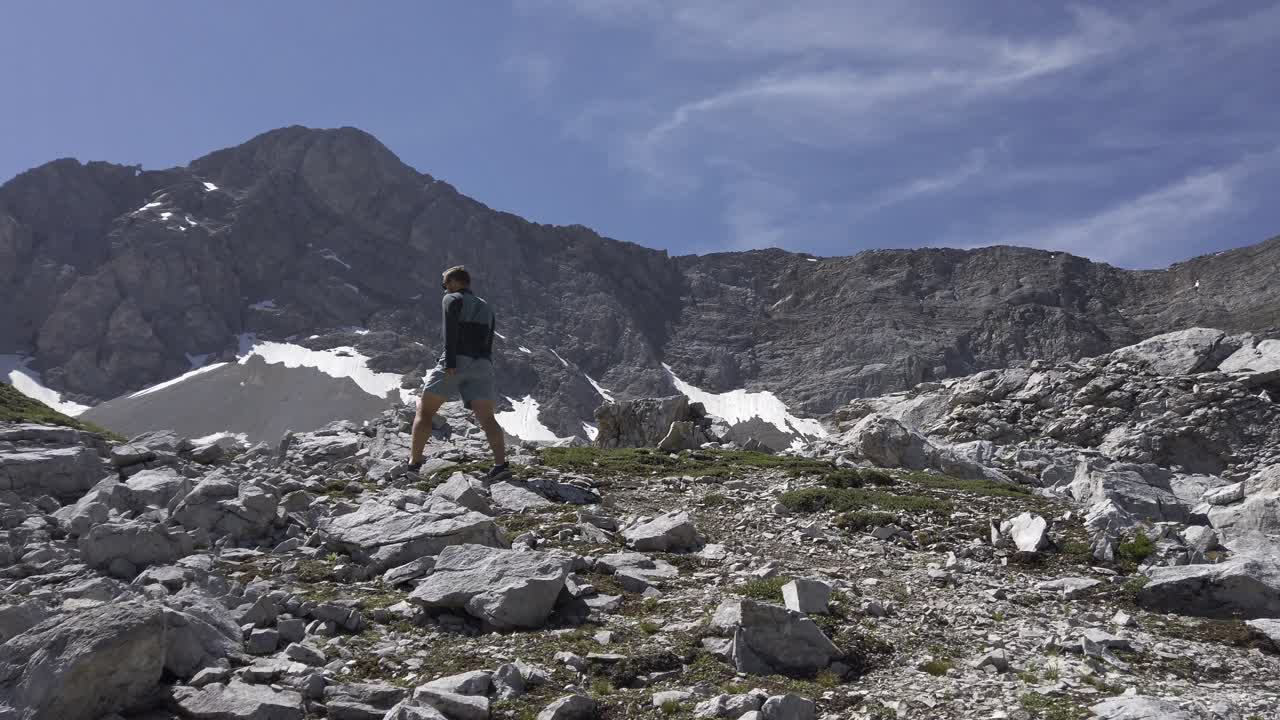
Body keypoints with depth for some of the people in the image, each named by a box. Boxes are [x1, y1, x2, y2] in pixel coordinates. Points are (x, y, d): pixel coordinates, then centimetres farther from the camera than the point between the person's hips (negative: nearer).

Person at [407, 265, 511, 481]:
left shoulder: (452, 299, 8)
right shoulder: (485, 307, 28)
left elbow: (451, 330, -9)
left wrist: (450, 363, -18)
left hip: (457, 360, -5)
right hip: (483, 364, 5)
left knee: (424, 412, 7)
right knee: (486, 418, -5)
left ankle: (414, 463, 5)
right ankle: (501, 464, -24)